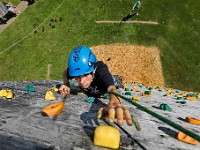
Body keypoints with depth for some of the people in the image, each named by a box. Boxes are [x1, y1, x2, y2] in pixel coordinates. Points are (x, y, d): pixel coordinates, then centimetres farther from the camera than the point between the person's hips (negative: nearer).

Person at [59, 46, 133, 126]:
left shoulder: (101, 71, -42)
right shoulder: (77, 70, -31)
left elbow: (112, 89, -61)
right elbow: (65, 72, -8)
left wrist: (114, 104, -83)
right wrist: (66, 84, -28)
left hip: (105, 95, -2)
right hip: (88, 94, 3)